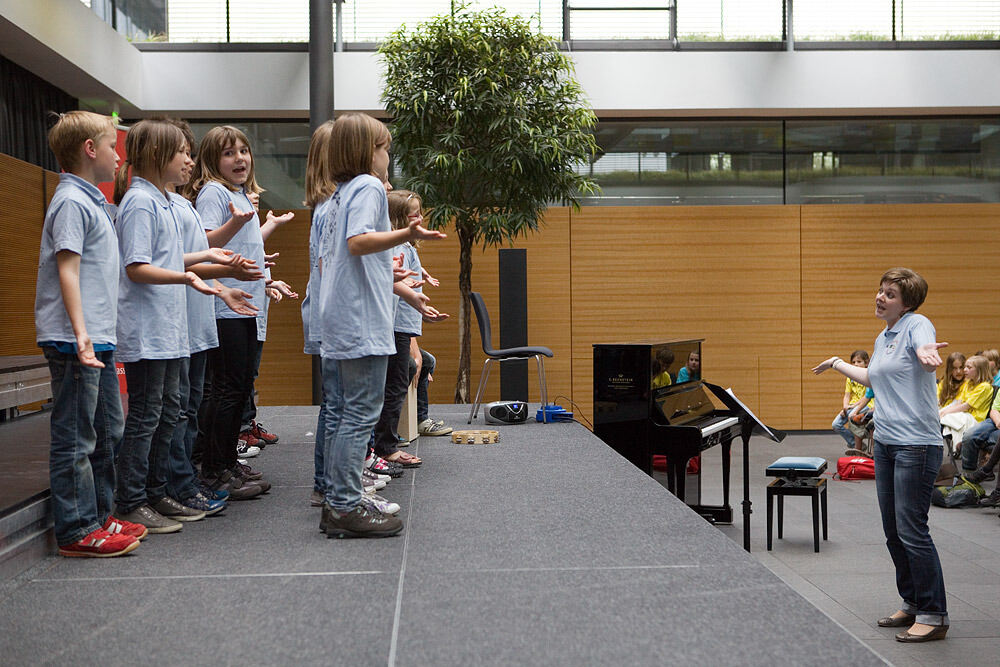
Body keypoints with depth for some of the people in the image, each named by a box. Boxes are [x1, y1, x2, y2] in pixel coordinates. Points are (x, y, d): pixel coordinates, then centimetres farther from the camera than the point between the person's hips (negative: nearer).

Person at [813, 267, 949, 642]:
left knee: (911, 530, -8)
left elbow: (925, 350, -33)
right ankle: (912, 605, 24)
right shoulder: (883, 338, 16)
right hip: (884, 443, 9)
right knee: (893, 531, 12)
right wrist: (838, 365, 44)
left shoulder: (917, 325, -9)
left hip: (917, 445, -9)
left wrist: (929, 355, -55)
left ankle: (934, 616, 2)